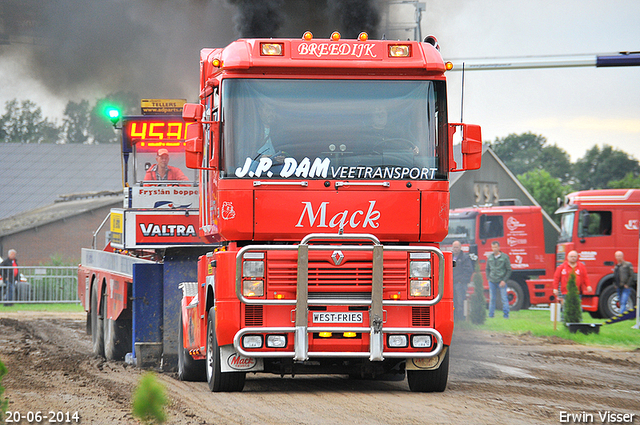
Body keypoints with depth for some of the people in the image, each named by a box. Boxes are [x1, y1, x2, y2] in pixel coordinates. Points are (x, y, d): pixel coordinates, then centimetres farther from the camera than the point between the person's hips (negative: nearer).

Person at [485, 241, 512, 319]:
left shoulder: (505, 257, -3)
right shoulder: (490, 257, 8)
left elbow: (509, 270, -1)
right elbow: (487, 269, 18)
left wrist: (504, 280, -9)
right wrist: (488, 278, 4)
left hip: (501, 281, -3)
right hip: (492, 281, 3)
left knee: (504, 298, -4)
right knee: (492, 299, 5)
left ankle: (506, 314, 0)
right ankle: (491, 315, 11)